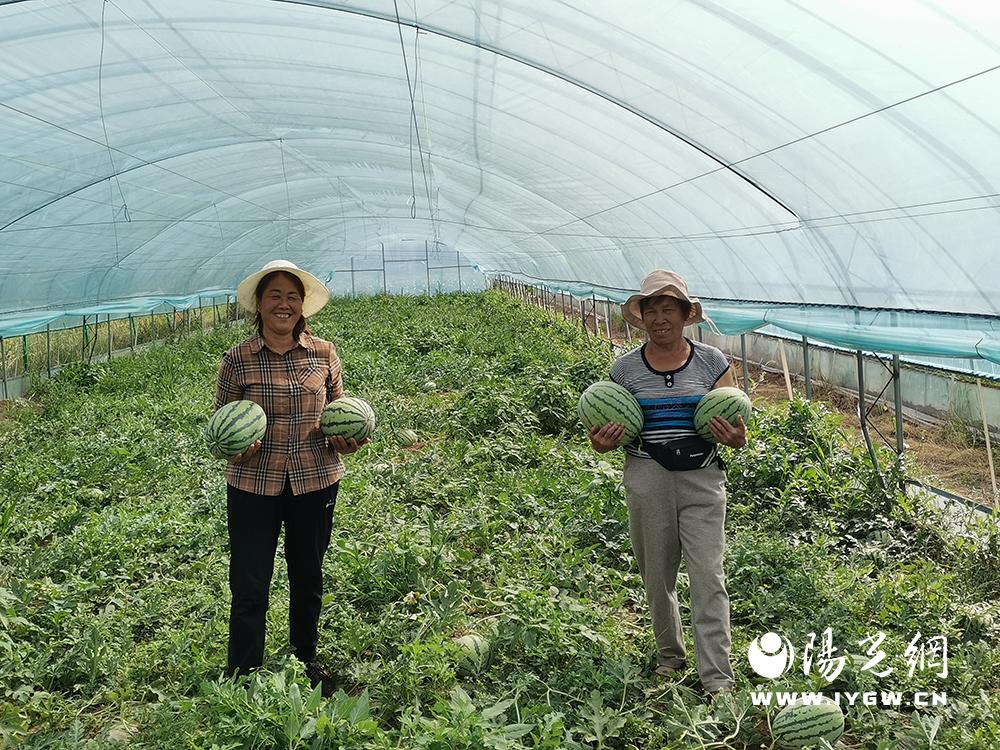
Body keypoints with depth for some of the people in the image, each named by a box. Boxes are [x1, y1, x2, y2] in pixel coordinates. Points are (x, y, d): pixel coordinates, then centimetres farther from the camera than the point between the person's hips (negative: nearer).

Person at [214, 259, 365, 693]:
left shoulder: (323, 353, -1)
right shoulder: (237, 360, -6)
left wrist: (346, 441, -9)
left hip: (316, 481, 3)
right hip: (253, 484, -2)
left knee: (308, 578, 18)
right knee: (249, 586, 1)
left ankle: (306, 661, 39)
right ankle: (242, 675, 18)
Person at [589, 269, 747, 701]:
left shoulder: (711, 362, 4)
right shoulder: (625, 368, 5)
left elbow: (737, 430, 8)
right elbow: (611, 432, 12)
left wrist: (736, 438, -16)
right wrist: (603, 444, -10)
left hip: (702, 479, -1)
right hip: (647, 481, 1)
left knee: (708, 578, -6)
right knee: (657, 577, 11)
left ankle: (718, 681, 0)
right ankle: (670, 656, 32)